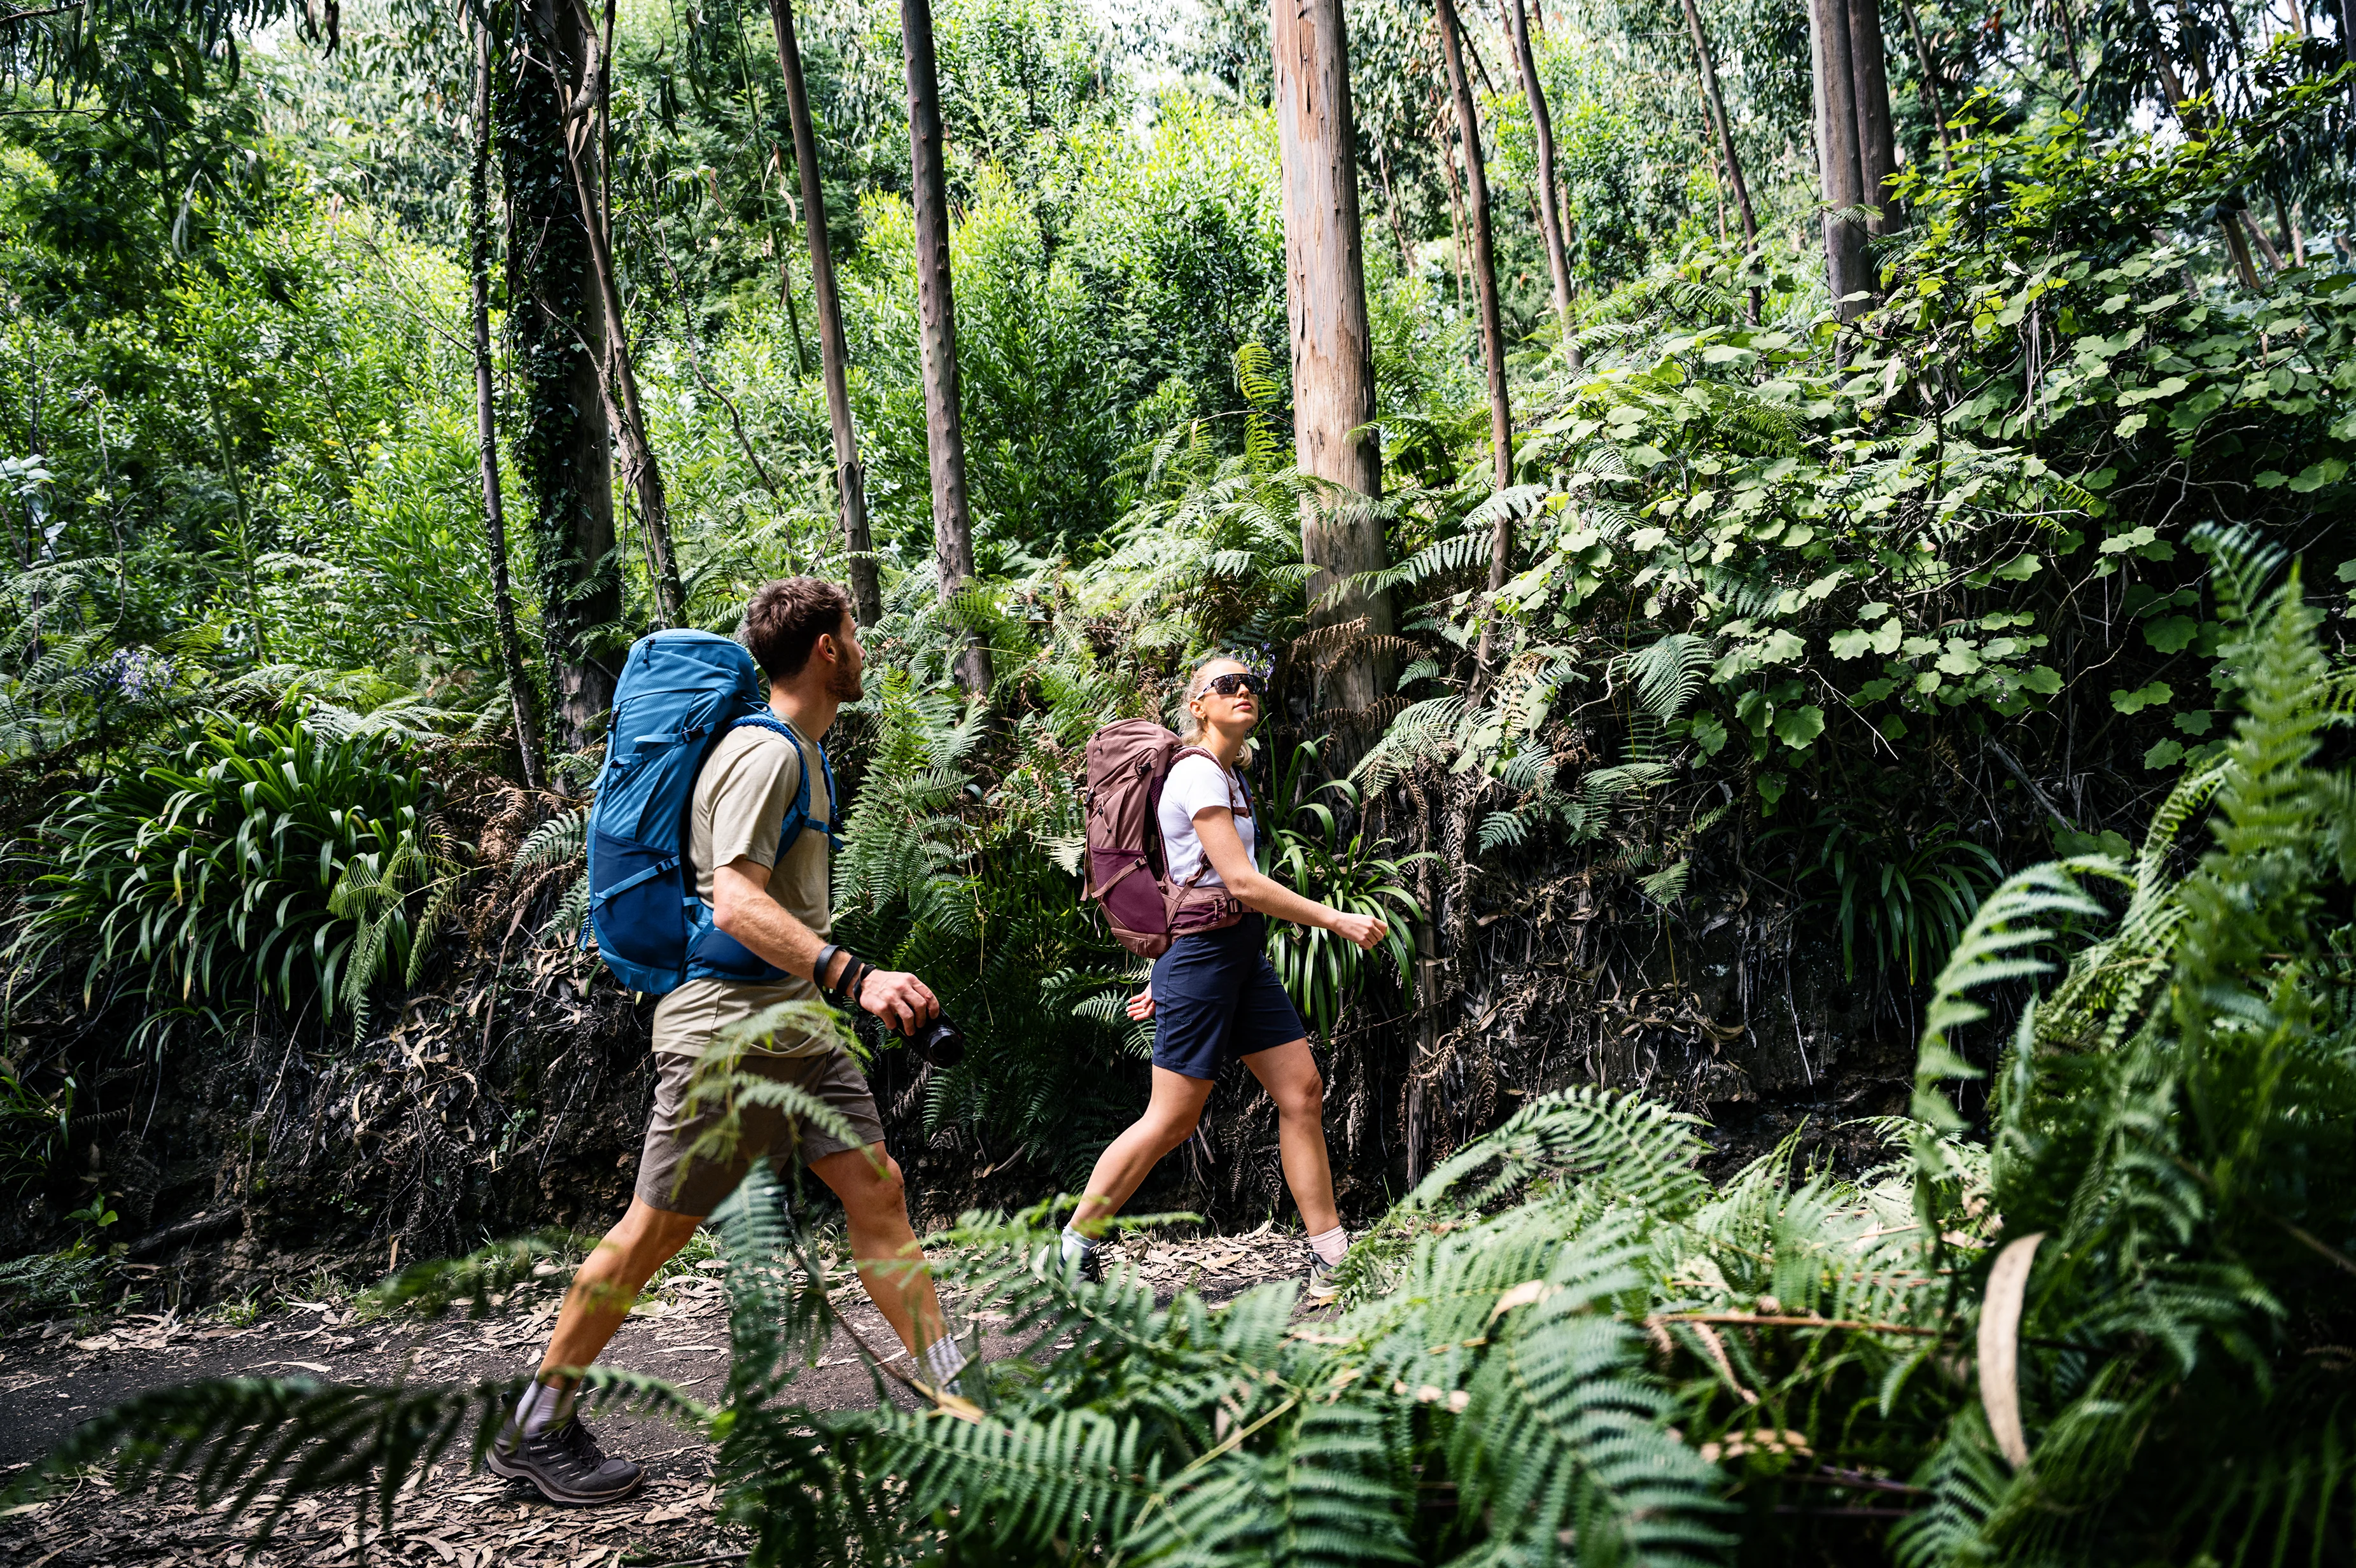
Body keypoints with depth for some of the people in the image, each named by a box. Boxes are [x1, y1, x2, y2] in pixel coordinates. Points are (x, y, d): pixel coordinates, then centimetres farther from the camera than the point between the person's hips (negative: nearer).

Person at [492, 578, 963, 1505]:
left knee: (878, 1191, 4)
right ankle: (535, 1429, 15)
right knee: (655, 1228, 0)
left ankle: (949, 1400, 8)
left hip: (793, 1026, 9)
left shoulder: (798, 753, 15)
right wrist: (854, 976, -37)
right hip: (728, 1030, -9)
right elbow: (737, 905, -28)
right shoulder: (764, 756, -17)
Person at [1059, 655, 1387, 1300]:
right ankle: (1073, 1248, 9)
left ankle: (1331, 1262, 8)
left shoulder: (1230, 776, 19)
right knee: (1172, 1120, -5)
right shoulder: (1197, 773, -12)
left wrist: (1171, 973, 23)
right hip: (1205, 953, -9)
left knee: (1302, 1091, 3)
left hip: (1243, 954, 9)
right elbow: (1242, 882, -19)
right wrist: (1336, 920, -14)